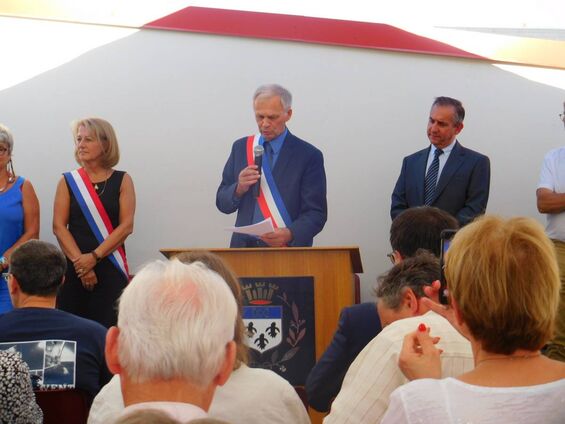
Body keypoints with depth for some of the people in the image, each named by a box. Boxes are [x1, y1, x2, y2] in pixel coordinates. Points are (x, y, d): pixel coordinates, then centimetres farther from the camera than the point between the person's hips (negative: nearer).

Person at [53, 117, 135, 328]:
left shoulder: (122, 181, 5)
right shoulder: (68, 182, 8)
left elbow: (126, 226, -3)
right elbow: (59, 227, 1)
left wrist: (94, 257, -12)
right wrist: (79, 261, -11)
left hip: (111, 268, -1)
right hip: (74, 268, 1)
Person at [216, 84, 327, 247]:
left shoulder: (309, 156, -1)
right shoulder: (240, 148, 10)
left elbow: (316, 214, -3)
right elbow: (222, 203, 12)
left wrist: (290, 234, -21)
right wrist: (239, 189, -9)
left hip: (289, 250, -2)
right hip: (244, 247, 2)